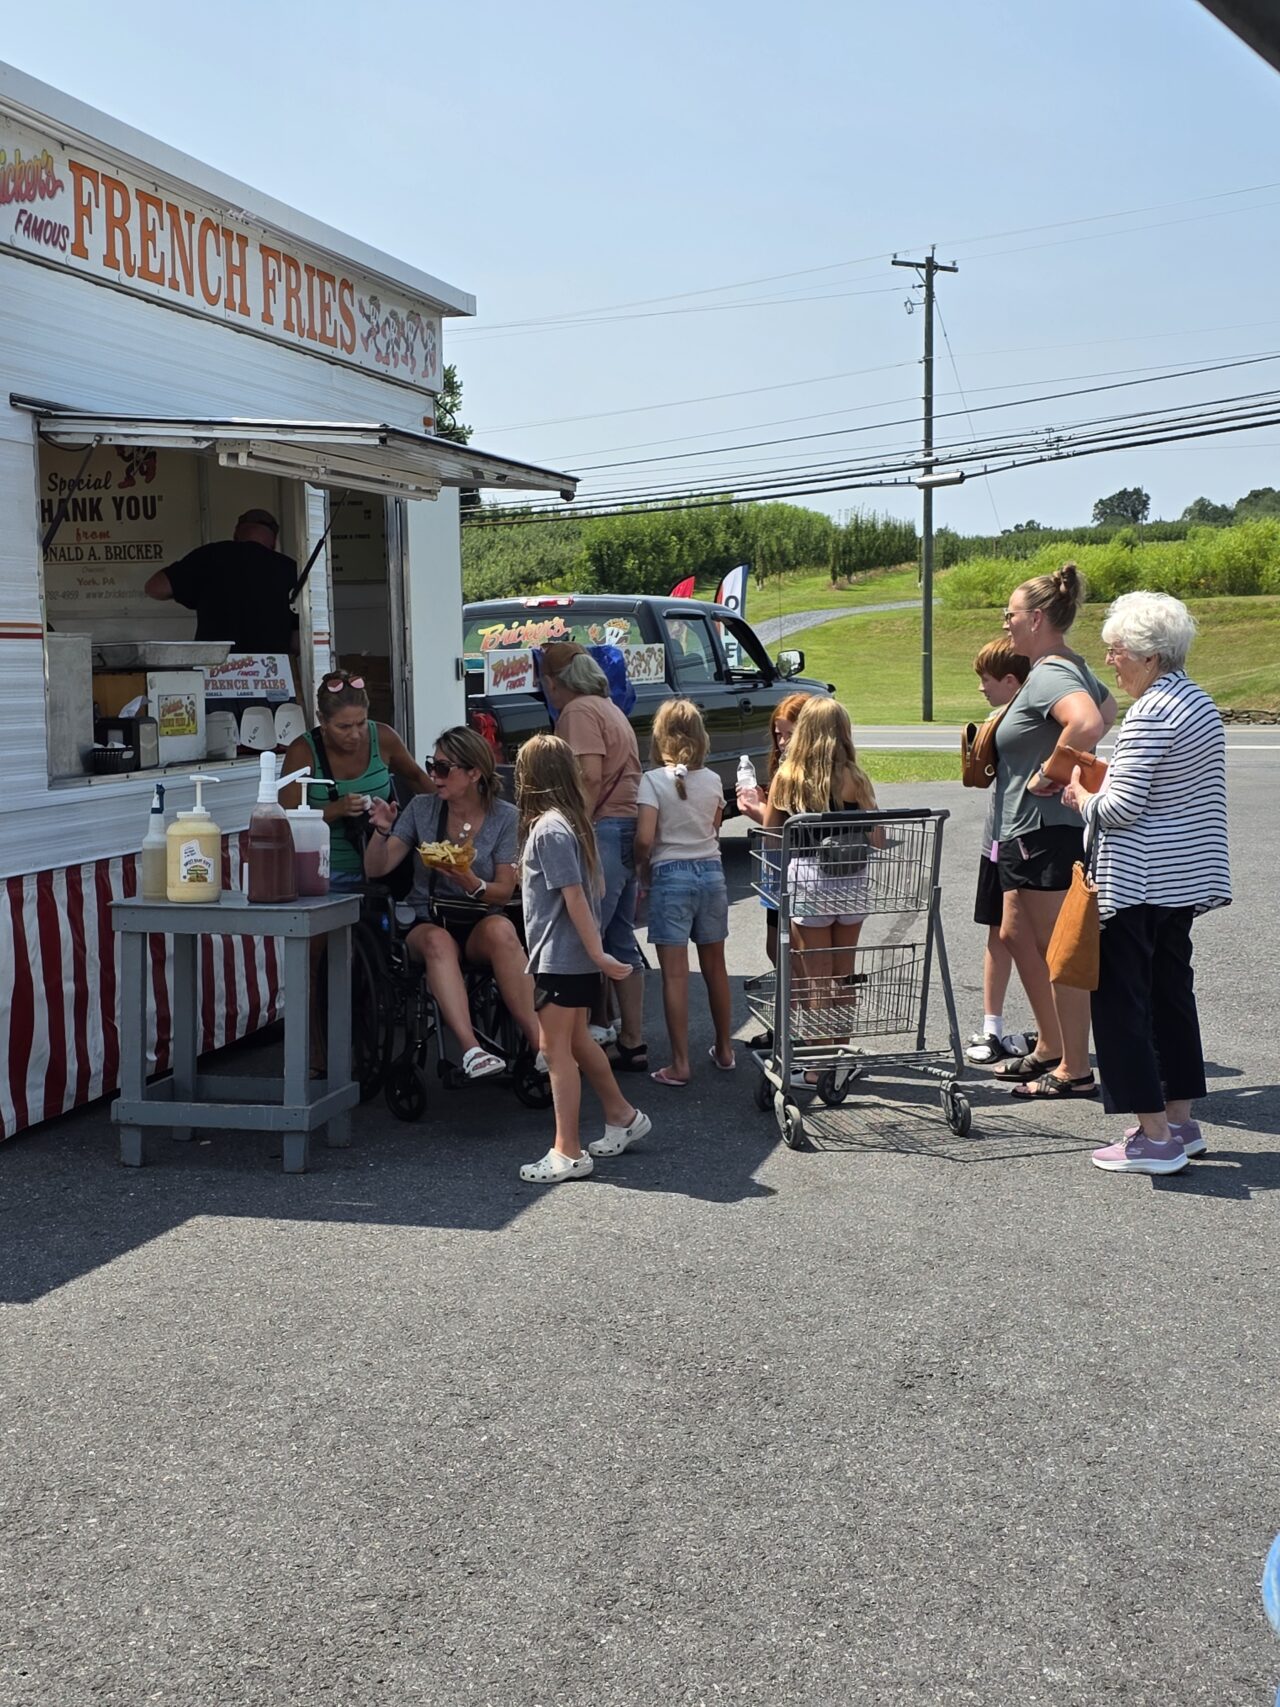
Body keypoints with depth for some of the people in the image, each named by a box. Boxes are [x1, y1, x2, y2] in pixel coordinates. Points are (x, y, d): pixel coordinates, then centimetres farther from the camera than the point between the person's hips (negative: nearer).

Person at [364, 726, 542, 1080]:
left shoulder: (504, 817, 1)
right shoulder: (422, 808, 5)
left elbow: (504, 892, 0)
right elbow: (375, 869, 4)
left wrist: (470, 882, -21)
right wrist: (382, 830, -15)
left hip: (482, 922, -1)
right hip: (428, 921, 1)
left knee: (501, 930, -37)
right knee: (438, 941, -36)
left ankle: (538, 1043, -36)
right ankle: (471, 1049, -48)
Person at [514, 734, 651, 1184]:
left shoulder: (548, 829, -18)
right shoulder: (574, 822, 9)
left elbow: (574, 897, -21)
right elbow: (594, 889, 15)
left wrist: (597, 954, -22)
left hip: (560, 957, -10)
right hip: (575, 957, 10)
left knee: (556, 1049, -3)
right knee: (577, 1041, 21)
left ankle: (568, 1153, 2)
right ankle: (622, 1117, 33)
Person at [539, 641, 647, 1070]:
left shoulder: (579, 712, -8)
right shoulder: (608, 708, 22)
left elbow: (590, 777, -19)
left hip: (603, 830, -10)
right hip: (627, 830, 10)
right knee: (621, 942, 12)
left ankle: (598, 1028, -2)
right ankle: (632, 1042, 15)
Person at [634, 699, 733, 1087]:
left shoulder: (653, 781, -11)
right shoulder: (713, 781, 2)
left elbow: (644, 839, -17)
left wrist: (642, 868, 0)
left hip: (671, 876, -4)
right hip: (711, 871, 4)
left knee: (675, 974, -1)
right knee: (715, 967, 17)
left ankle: (680, 1065, 0)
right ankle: (725, 1050, 28)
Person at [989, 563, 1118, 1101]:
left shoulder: (1048, 675, -19)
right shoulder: (1072, 669, 13)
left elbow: (1087, 723, -38)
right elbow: (1108, 710, 31)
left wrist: (1049, 773, -25)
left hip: (1047, 830, -11)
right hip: (1027, 830, 11)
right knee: (1016, 935, 18)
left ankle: (1075, 1070, 6)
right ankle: (1050, 1048, 28)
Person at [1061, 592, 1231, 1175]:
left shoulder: (1149, 716, -19)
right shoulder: (1200, 702, 11)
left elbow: (1123, 807, -22)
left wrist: (1082, 798, -3)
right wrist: (1106, 782, 12)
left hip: (1136, 882, -10)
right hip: (1185, 879, 10)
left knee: (1121, 1001, -1)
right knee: (1171, 992, 17)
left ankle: (1153, 1138, 2)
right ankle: (1181, 1121, 24)